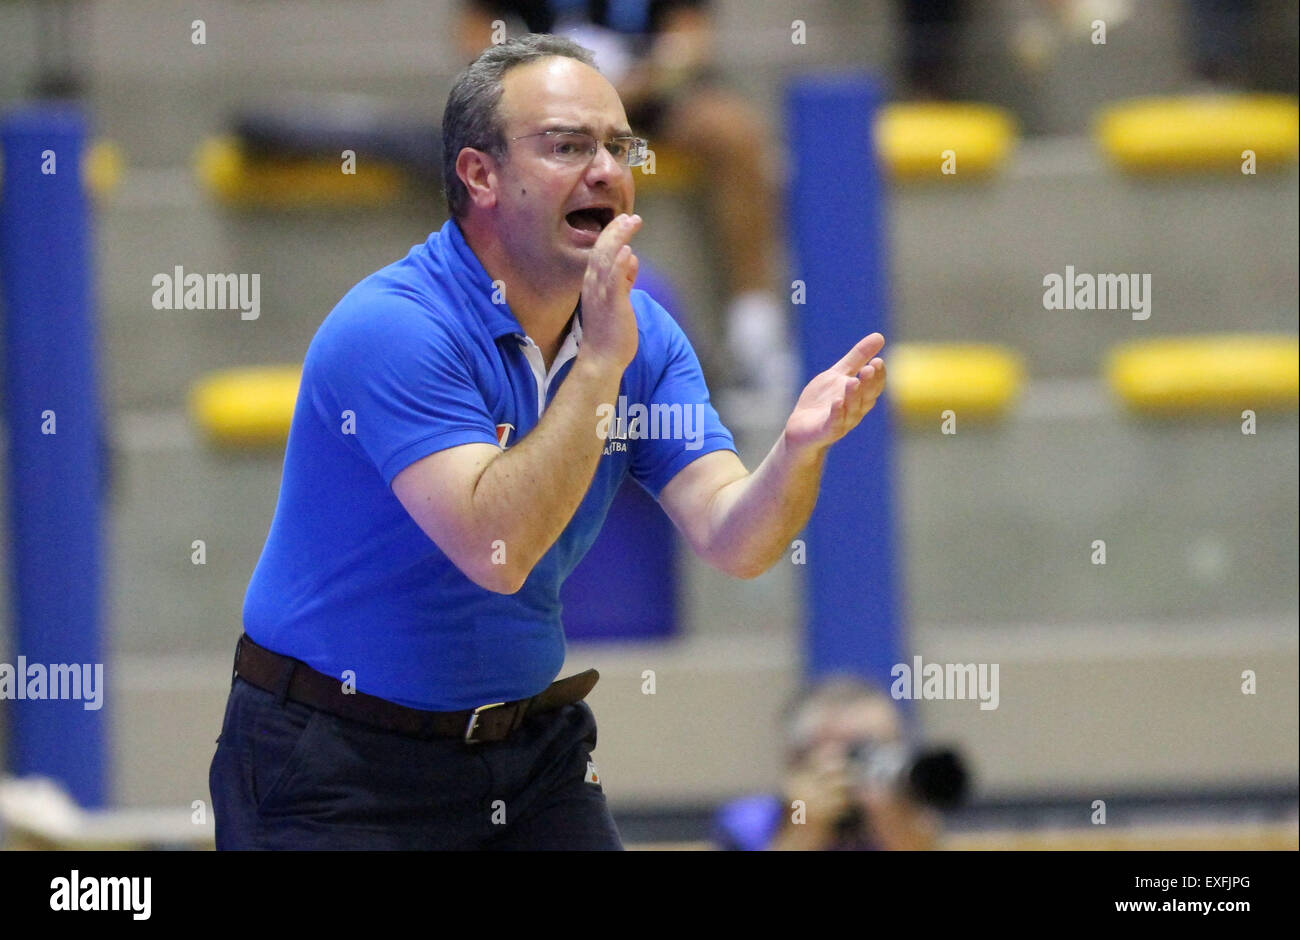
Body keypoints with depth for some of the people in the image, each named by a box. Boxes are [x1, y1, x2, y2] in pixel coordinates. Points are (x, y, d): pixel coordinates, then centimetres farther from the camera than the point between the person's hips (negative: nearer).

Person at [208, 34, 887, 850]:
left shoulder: (639, 333, 1)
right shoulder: (390, 328, -21)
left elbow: (732, 542, -10)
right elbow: (495, 550, -32)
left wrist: (800, 447, -31)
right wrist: (599, 365, -35)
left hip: (532, 751, 6)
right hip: (338, 760, -6)